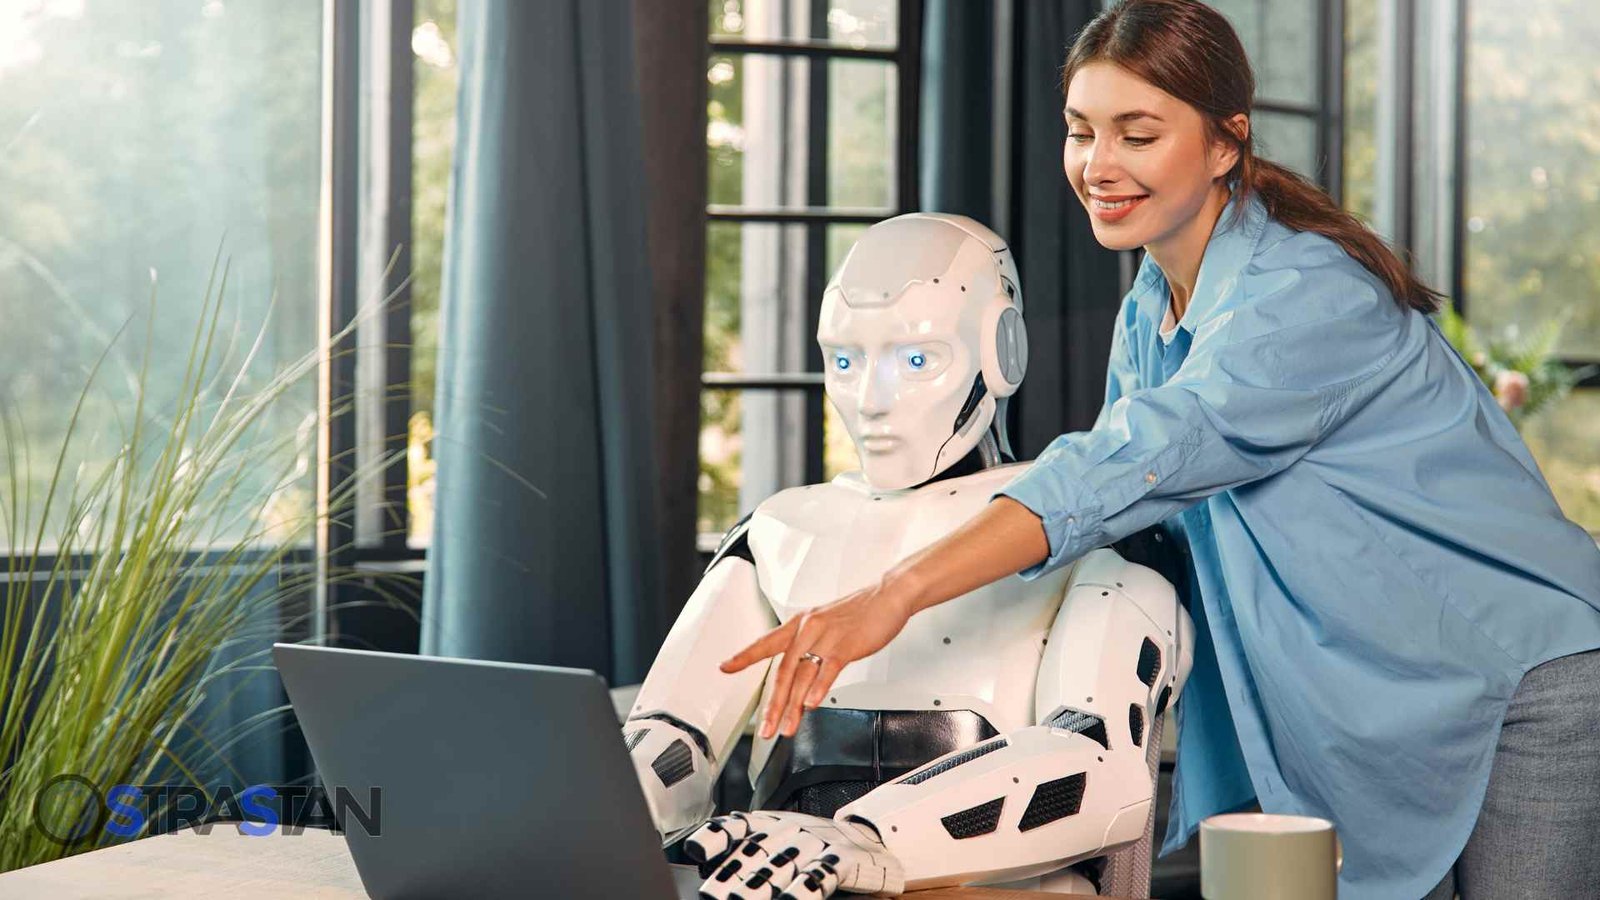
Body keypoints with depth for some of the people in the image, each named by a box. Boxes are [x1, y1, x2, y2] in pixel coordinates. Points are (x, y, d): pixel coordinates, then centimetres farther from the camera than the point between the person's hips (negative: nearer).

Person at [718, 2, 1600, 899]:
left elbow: (1133, 464, -37)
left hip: (1524, 683, -8)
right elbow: (1139, 513, 10)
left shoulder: (1311, 294, -25)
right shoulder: (1149, 312, 4)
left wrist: (897, 595, -46)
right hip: (1374, 701, 8)